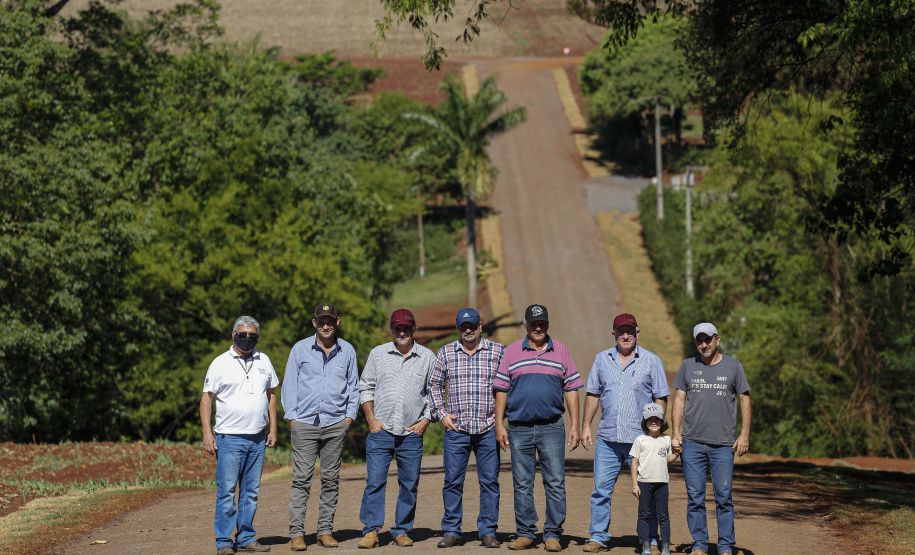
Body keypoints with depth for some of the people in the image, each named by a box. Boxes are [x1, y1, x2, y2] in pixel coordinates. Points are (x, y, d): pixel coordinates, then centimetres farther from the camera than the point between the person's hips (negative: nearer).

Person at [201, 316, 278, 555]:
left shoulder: (263, 361, 12)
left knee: (251, 491, 8)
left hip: (258, 438, 4)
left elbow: (271, 395, 18)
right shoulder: (220, 363, 0)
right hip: (229, 437, -4)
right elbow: (206, 397, -1)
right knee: (226, 491, -6)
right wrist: (207, 432, -9)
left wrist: (273, 428, 11)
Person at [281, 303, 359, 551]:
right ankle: (296, 533, -5)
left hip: (336, 424, 2)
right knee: (301, 479, -6)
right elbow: (289, 384, 6)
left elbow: (353, 386, 16)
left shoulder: (347, 351, 9)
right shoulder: (300, 349, 4)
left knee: (331, 479, 5)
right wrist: (291, 417, -1)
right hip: (305, 423, -2)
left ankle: (325, 530, 11)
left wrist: (350, 416, 6)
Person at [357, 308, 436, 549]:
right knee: (374, 481, -7)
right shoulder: (378, 354, 8)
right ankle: (371, 531, -4)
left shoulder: (428, 358, 7)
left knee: (409, 484, 3)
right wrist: (371, 419, 1)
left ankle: (402, 531, 11)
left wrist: (425, 421, 1)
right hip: (380, 430, -1)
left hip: (412, 433, 1)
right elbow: (365, 387, 11)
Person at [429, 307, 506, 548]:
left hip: (488, 429, -1)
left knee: (489, 481, 1)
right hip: (456, 429, 1)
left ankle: (488, 531, 9)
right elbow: (434, 385, 14)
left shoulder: (498, 351, 4)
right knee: (453, 481, 1)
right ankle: (451, 532, 9)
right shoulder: (446, 353, 8)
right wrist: (441, 414, 4)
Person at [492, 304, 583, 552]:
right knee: (522, 484, 4)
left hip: (551, 428, 0)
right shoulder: (512, 351, 7)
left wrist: (574, 426, 2)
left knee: (555, 482, -3)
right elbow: (501, 390, 8)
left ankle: (552, 534, 3)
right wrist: (499, 424, 1)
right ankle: (525, 534, 12)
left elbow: (571, 389, 8)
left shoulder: (560, 351, 8)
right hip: (519, 428, 1)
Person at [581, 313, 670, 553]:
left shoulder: (651, 361, 4)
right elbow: (593, 394, 15)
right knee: (601, 488, 1)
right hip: (607, 438, 2)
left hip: (640, 437, -2)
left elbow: (661, 399, 3)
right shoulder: (602, 359, 11)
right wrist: (586, 426, 8)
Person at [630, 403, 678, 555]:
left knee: (663, 515, 2)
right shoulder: (640, 440, 1)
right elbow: (634, 462, 1)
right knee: (644, 514, 1)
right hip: (644, 482, -2)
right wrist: (634, 484, -4)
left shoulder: (666, 440, 9)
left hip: (661, 482, 2)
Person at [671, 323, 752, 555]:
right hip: (692, 443, 1)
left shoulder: (733, 367, 7)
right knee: (695, 497, 1)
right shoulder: (688, 366, 10)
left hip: (723, 444, -1)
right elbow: (679, 399, 10)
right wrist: (675, 432, 0)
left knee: (724, 496, -3)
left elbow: (745, 399, 9)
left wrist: (744, 434, 1)